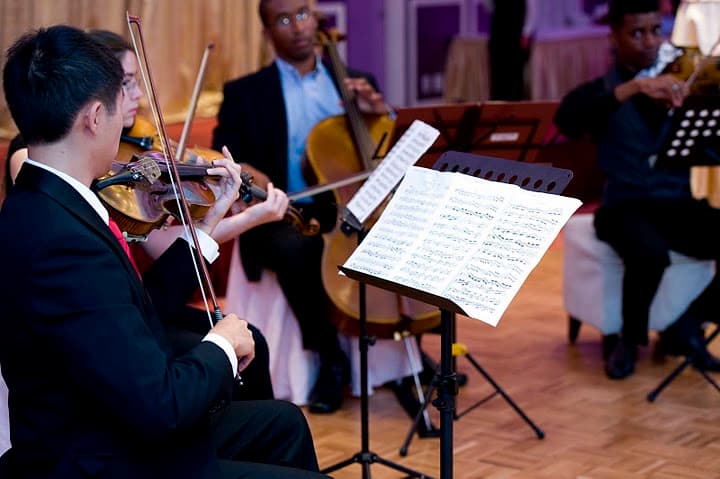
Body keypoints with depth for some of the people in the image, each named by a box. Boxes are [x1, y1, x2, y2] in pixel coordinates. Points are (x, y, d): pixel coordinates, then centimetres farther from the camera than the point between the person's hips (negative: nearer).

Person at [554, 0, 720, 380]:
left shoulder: (682, 85, 12)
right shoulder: (600, 91, 3)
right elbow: (565, 121, -21)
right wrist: (632, 87, -30)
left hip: (679, 205, 3)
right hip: (626, 207, -3)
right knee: (650, 253, -35)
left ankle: (687, 327, 1)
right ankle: (630, 338, -5)